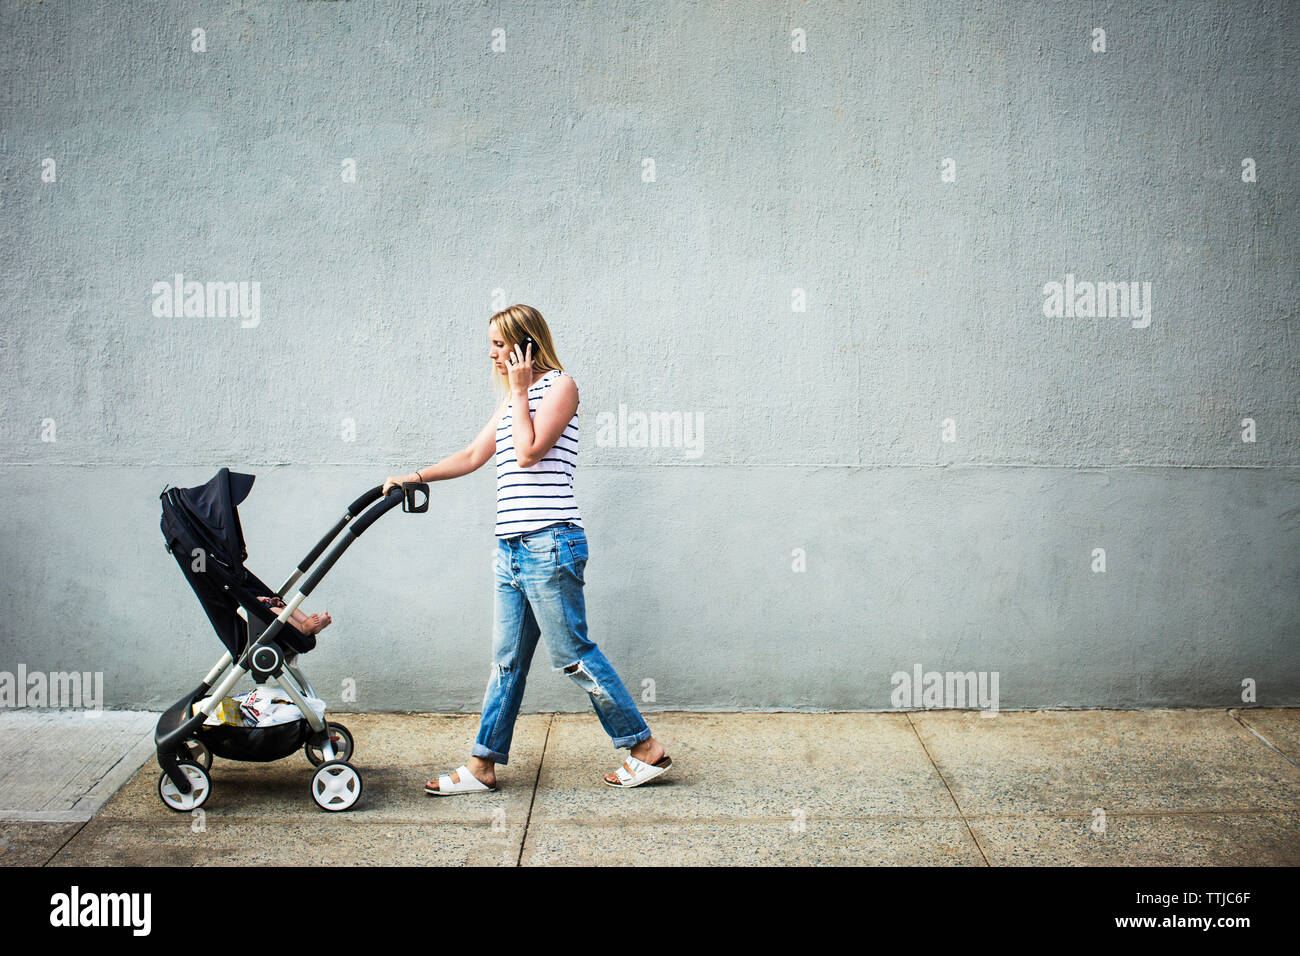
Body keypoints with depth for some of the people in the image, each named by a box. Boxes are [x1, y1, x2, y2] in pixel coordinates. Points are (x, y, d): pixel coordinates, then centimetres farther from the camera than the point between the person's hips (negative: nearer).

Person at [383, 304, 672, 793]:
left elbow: (529, 450, -13)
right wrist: (414, 477, 24)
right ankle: (483, 765, 16)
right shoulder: (510, 403, 22)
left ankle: (645, 748, 5)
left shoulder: (560, 385, -2)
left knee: (572, 655, -5)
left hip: (549, 545, -8)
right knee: (506, 659, 10)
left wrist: (519, 390, -4)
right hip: (511, 548, 8)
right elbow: (473, 455, 27)